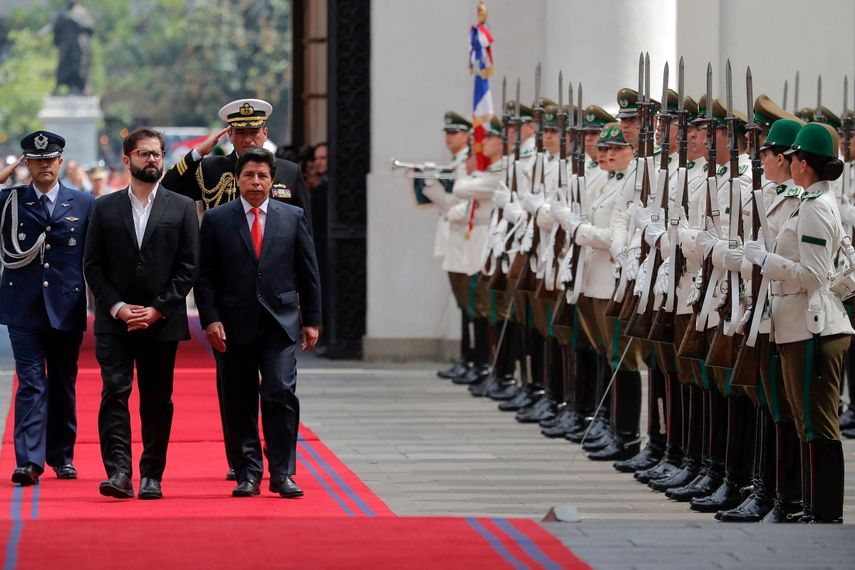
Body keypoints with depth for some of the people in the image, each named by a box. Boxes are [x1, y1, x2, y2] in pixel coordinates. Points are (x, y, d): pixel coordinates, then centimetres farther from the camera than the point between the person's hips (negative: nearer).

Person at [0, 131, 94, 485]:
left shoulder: (84, 204, 6)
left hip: (66, 307, 1)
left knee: (63, 384, 11)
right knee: (31, 383, -7)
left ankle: (62, 456, 23)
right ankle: (28, 461, -12)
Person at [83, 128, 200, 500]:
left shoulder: (182, 208, 6)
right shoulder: (105, 208, 8)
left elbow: (189, 266, 1)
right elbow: (92, 266, 5)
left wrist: (157, 309, -8)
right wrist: (117, 307, -8)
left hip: (162, 321, 0)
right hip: (115, 321, 0)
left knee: (157, 400, 4)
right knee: (114, 393, -11)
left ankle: (152, 476, 10)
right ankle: (119, 472, -16)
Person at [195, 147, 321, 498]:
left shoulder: (293, 218, 8)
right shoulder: (216, 220, 4)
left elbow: (308, 272, 10)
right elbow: (204, 276, 2)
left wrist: (311, 320, 7)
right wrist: (210, 320, -7)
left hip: (280, 324, 0)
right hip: (234, 326, 0)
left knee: (281, 395, -10)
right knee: (239, 404, 4)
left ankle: (282, 473, -5)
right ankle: (247, 475, 12)